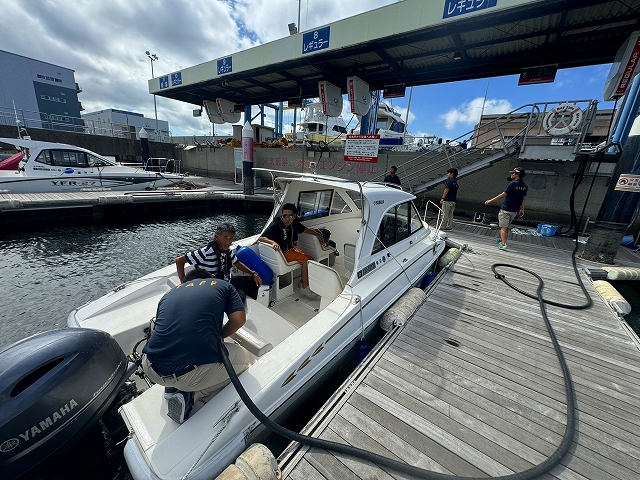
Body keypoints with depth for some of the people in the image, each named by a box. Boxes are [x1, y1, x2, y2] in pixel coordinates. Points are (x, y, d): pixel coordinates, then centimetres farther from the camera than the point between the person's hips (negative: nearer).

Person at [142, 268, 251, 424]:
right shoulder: (223, 285, 12)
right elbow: (239, 319, 0)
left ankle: (173, 387, 17)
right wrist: (219, 336, 21)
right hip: (191, 375, -6)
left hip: (152, 371, 6)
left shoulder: (169, 294, 22)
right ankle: (191, 396, 7)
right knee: (244, 358, 20)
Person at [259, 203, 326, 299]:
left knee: (311, 259, -2)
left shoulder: (294, 223, -3)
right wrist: (273, 242, -45)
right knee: (306, 260, -20)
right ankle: (304, 288, -6)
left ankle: (302, 281, 16)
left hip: (291, 248, 8)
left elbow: (304, 229, 15)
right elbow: (261, 238, -27)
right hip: (282, 252, -8)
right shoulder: (276, 225, -23)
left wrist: (318, 234, 10)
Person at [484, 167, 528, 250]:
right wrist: (522, 209, 19)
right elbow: (523, 199, 12)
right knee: (507, 226, 21)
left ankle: (503, 244, -8)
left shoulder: (513, 184, -16)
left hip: (506, 209, -8)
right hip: (515, 210, 8)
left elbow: (503, 194, -17)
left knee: (503, 227, -4)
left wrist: (491, 200, -11)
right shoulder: (524, 186, 7)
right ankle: (501, 239, 35)